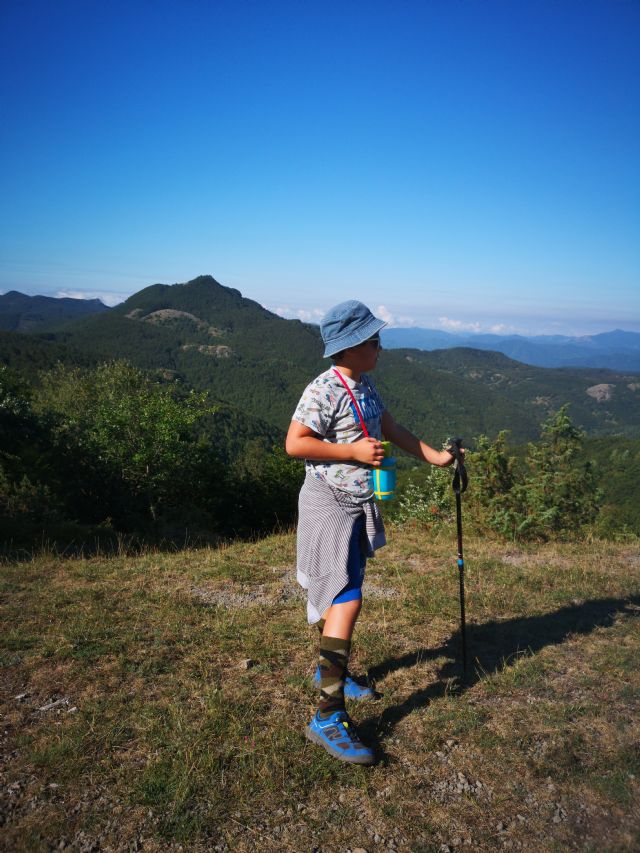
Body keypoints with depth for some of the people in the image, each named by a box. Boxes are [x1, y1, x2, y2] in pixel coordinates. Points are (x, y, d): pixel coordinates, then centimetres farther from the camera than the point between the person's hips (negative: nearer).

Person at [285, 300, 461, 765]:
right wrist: (355, 451, -22)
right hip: (330, 504, -9)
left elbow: (391, 428, 21)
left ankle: (330, 670, 40)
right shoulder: (324, 390, -19)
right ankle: (328, 717, -10)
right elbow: (295, 443, -23)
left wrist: (435, 456, 20)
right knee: (346, 599, -14)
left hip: (358, 506, 9)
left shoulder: (365, 387, 10)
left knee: (338, 594, 21)